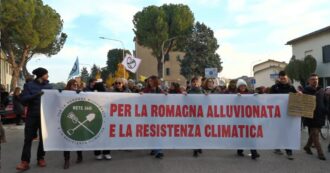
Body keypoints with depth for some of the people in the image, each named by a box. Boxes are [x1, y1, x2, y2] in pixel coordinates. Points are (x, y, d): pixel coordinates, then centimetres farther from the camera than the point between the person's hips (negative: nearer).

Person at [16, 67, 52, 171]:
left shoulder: (49, 86, 8)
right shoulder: (29, 85, 0)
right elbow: (23, 99, -10)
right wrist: (36, 95, -24)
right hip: (32, 116, -2)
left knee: (43, 138, 8)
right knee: (28, 138, 0)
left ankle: (41, 158, 21)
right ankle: (25, 161, 4)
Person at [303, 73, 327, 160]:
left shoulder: (321, 90, 9)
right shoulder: (306, 91, -6)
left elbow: (325, 102, 16)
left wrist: (325, 111, 6)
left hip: (320, 116, 5)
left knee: (313, 134, 15)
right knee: (315, 134, -3)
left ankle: (307, 147, 32)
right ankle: (320, 153, 2)